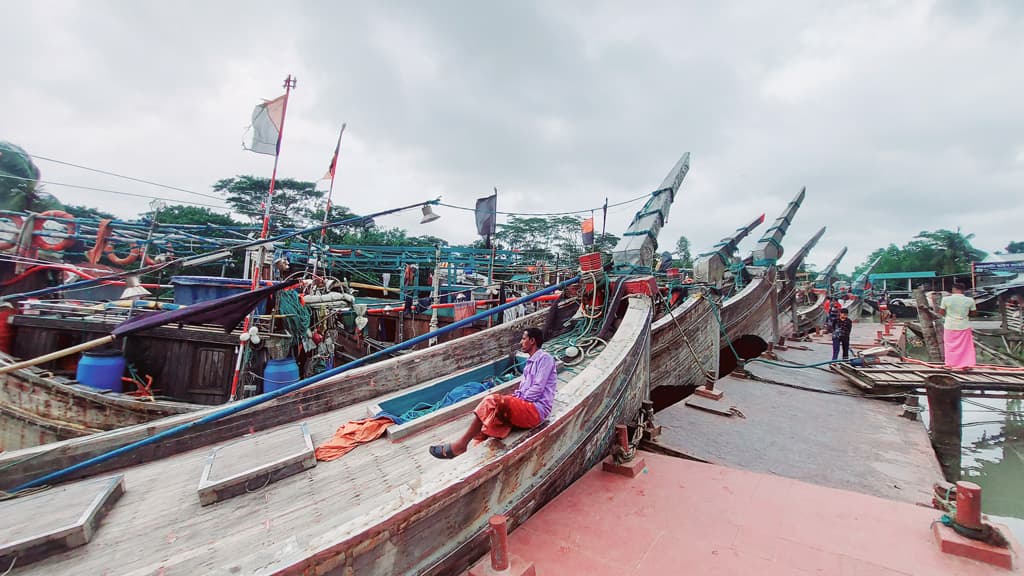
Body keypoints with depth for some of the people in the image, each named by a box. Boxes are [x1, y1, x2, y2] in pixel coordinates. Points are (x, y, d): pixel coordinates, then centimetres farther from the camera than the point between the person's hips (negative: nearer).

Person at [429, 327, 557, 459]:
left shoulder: (544, 358, -6)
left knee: (494, 401, -25)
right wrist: (514, 398, 1)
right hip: (524, 407, 10)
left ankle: (461, 444, -23)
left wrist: (518, 399, -8)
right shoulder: (530, 362, 24)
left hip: (536, 410, -10)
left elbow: (537, 389, -14)